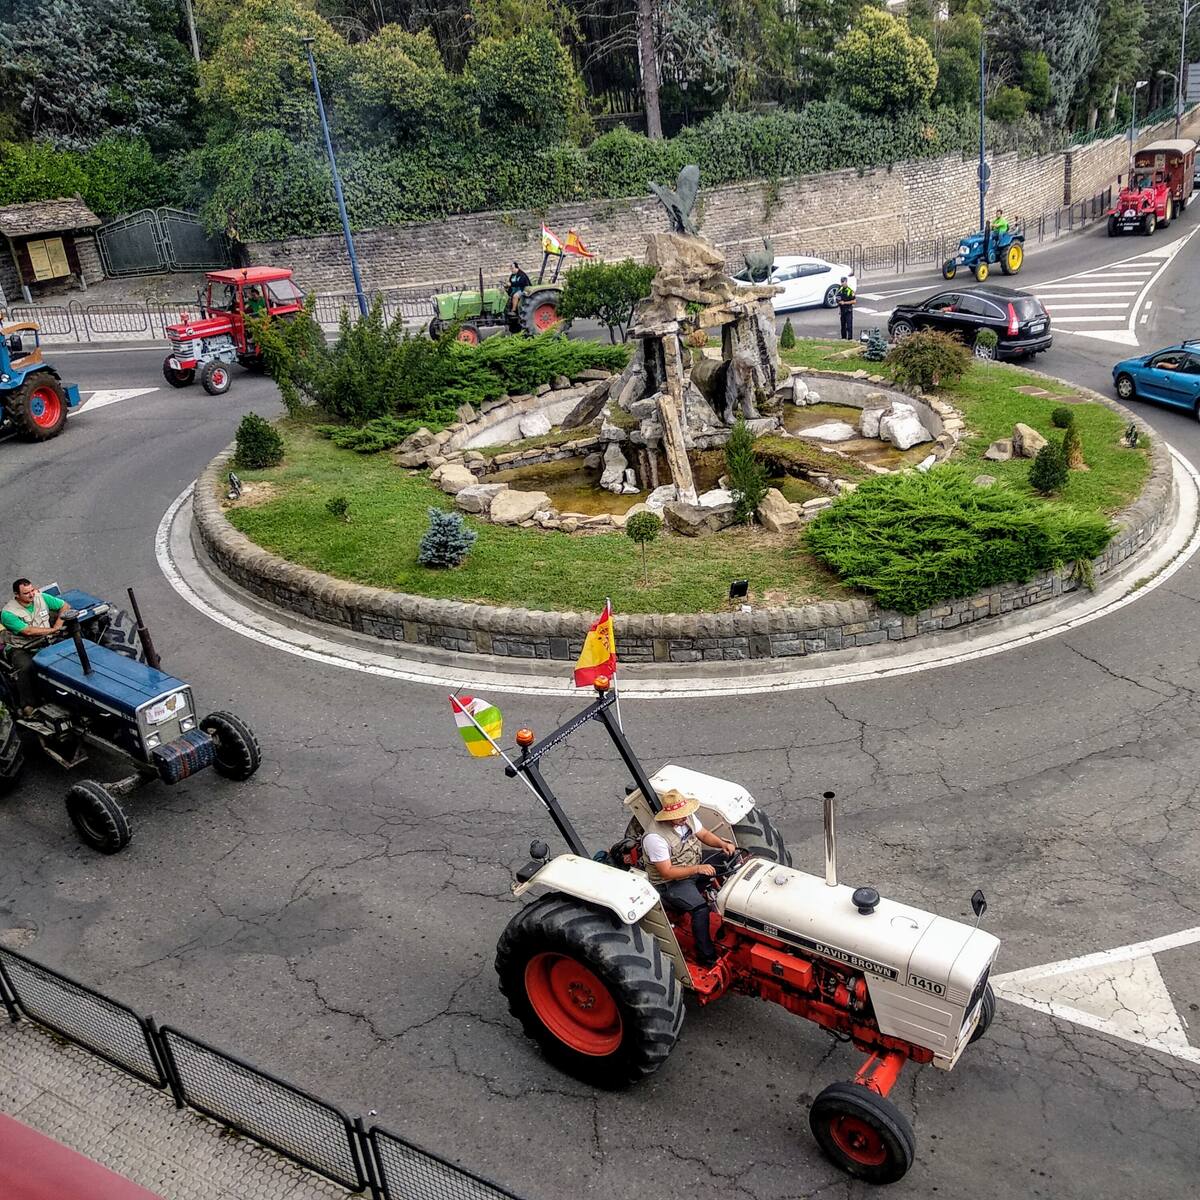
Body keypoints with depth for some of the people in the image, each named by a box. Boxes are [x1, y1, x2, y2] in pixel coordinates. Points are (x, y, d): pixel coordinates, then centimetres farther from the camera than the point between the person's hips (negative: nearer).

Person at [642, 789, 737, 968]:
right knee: (700, 908, -29)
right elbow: (667, 872, -27)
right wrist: (697, 869, -31)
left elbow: (704, 834, 7)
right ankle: (706, 956, -14)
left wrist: (723, 843, -12)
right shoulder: (655, 838, -30)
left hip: (695, 862, 8)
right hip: (670, 882, -8)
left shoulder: (688, 817, -8)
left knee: (730, 858, -3)